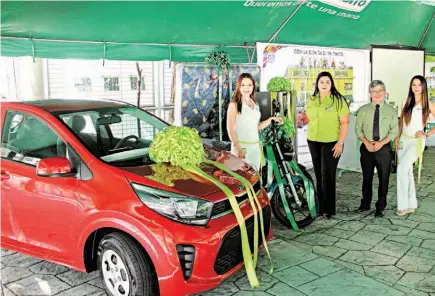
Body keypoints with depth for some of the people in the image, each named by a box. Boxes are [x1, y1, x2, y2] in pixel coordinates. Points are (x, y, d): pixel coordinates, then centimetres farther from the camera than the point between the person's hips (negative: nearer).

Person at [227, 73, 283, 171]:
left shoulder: (255, 104, 12)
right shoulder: (234, 104, -7)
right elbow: (230, 128, -12)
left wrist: (271, 119, 8)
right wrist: (237, 147, -20)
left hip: (255, 146, 6)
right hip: (241, 145, -6)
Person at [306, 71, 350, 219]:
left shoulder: (338, 100, -8)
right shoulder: (312, 100, 9)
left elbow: (344, 122, -10)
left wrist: (340, 142, -15)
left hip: (331, 143, -5)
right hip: (313, 142, 5)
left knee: (327, 175, -5)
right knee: (318, 174, 10)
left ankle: (328, 209, 4)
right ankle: (320, 206, 20)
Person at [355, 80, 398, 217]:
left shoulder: (391, 111, 1)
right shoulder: (363, 110, 3)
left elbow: (394, 131, -3)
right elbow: (358, 129, 1)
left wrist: (381, 143, -16)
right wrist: (367, 143, -13)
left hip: (384, 148, 0)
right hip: (367, 148, 1)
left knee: (384, 179, 6)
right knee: (367, 178, 11)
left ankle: (380, 207, 20)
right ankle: (365, 204, 26)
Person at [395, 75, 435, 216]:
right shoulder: (407, 102, 10)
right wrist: (397, 137, 4)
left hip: (416, 141, -5)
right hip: (403, 140, 5)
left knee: (401, 170, -15)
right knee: (407, 172, 9)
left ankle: (403, 205, -4)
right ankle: (411, 204, 19)